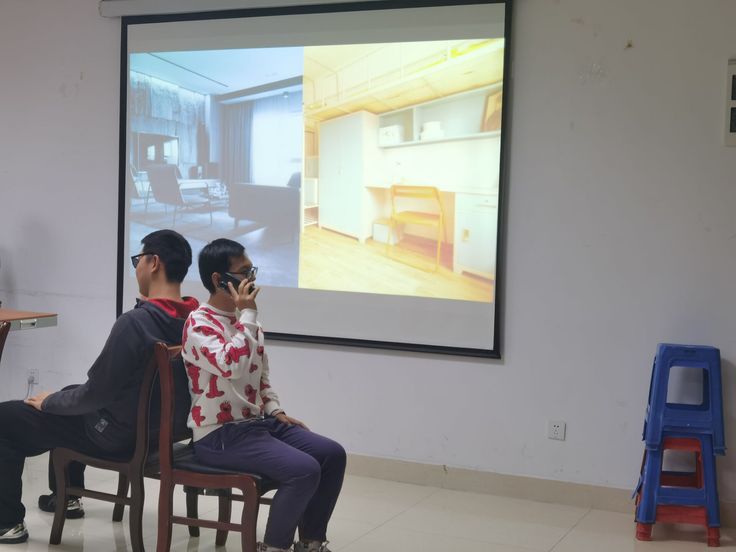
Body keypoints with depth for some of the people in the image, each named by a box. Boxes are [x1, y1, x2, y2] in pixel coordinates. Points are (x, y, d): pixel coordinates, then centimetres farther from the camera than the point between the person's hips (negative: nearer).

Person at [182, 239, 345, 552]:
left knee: (332, 454, -2)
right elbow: (233, 367, -30)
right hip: (220, 434, -9)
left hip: (258, 421, 9)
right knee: (304, 470, -25)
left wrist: (276, 411, 9)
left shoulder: (244, 320, 13)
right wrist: (248, 314, -23)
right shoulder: (199, 324, -13)